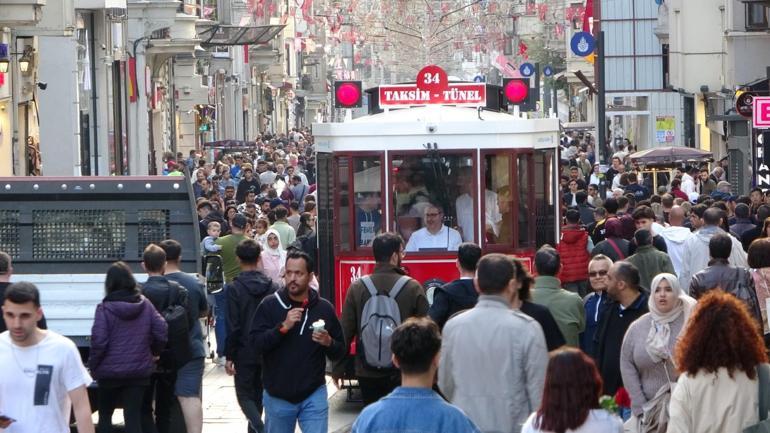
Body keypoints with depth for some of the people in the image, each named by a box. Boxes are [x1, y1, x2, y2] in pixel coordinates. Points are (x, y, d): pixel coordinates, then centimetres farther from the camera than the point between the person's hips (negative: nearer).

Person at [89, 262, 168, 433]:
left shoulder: (105, 308, -11)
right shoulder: (145, 305, 0)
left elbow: (99, 341, -16)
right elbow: (162, 332, -2)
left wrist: (93, 366, -3)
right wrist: (153, 352, 16)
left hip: (110, 370, -3)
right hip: (139, 369, 3)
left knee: (105, 414, 12)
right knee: (133, 416, 4)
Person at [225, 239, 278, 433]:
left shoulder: (234, 289, -12)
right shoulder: (272, 287, 1)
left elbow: (233, 327, -13)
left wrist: (229, 356, -7)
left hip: (245, 352, -4)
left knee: (245, 395, 1)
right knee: (258, 394, 18)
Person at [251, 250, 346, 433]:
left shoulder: (324, 308, 0)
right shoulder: (269, 305, -3)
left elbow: (340, 351, 7)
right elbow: (256, 344, -10)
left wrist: (328, 343, -15)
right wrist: (283, 327, -21)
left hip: (313, 395, 0)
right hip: (277, 396, 0)